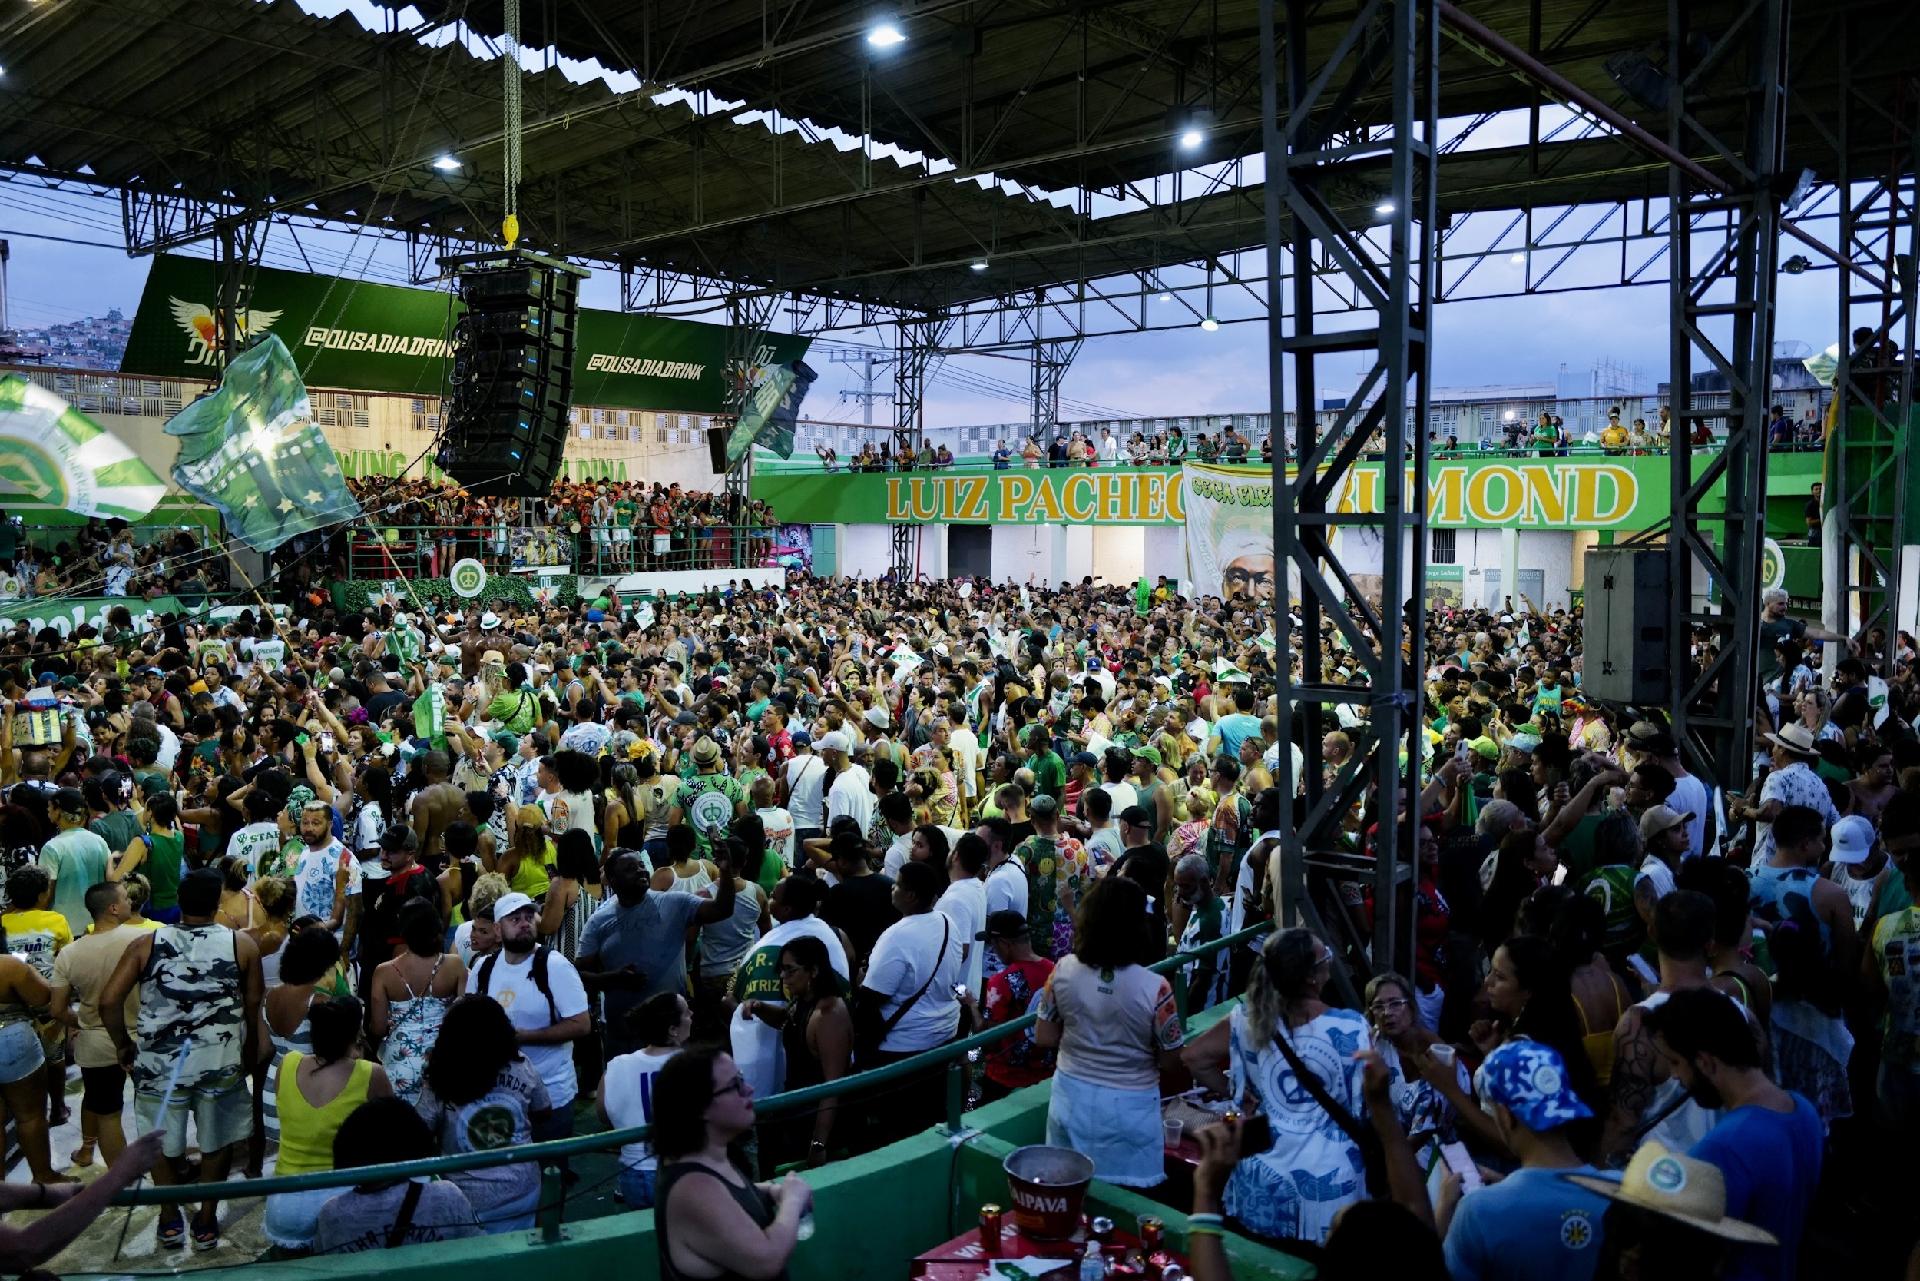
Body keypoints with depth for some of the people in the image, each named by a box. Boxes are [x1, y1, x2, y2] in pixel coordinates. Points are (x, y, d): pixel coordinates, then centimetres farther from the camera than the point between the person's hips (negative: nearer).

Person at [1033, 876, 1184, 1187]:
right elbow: (1169, 1059, -11)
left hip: (1072, 1098, 3)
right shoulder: (1154, 988, -23)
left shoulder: (1063, 971, -13)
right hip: (1128, 1107, -3)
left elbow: (1044, 1039, -3)